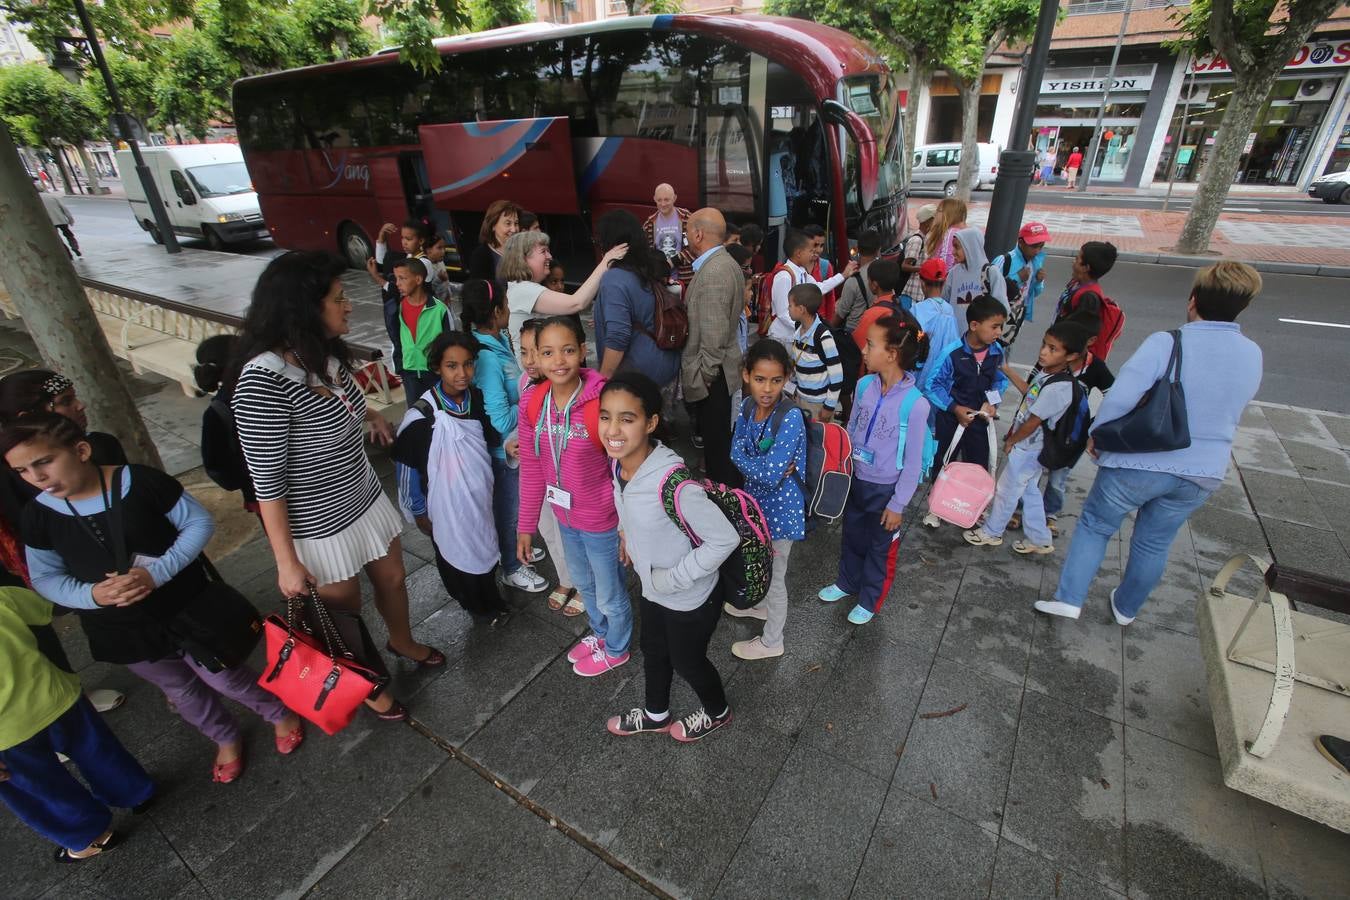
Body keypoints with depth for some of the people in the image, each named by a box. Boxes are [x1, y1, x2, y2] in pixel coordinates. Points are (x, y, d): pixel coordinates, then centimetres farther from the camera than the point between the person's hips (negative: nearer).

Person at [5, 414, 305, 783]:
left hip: (188, 606, -4)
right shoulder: (39, 515, -10)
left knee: (222, 676, 8)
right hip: (120, 627, 4)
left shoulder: (140, 481, -22)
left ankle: (282, 713, 36)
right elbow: (45, 578, 0)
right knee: (179, 688, 21)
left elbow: (199, 522, -15)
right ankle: (226, 738, 47)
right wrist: (90, 595, -21)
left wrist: (158, 572, -27)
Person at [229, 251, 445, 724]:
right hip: (319, 526, -6)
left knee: (393, 579, 25)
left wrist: (369, 413, 7)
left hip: (367, 499, 7)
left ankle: (402, 641, 55)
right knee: (345, 610, 18)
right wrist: (286, 562, -16)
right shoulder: (264, 379, -28)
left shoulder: (326, 354, -7)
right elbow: (267, 482, -22)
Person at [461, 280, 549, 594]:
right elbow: (501, 421, -27)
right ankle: (511, 569, 35)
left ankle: (514, 549, 50)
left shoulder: (498, 341, -3)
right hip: (503, 448, -8)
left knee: (512, 504, 27)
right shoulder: (486, 358, -29)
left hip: (514, 443, 8)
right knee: (510, 508, 13)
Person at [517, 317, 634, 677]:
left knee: (610, 594, 19)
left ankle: (616, 649, 49)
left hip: (601, 520, -5)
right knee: (584, 585, 30)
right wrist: (526, 525, 4)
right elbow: (531, 470, -1)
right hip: (565, 517, 6)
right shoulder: (532, 403, -10)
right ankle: (600, 633, 59)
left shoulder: (603, 402, -26)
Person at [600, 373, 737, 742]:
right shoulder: (620, 462, -14)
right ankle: (656, 716, 60)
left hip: (691, 599, -7)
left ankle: (717, 713, 55)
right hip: (653, 589, 7)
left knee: (687, 660, 21)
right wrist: (628, 534, 4)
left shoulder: (673, 483, -38)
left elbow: (725, 539, -30)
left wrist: (674, 578, -23)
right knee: (653, 651, 29)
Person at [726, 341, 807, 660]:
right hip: (756, 499, 7)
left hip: (780, 507, -7)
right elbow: (736, 451, -7)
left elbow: (770, 476, -32)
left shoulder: (791, 419, -30)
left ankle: (771, 641, 37)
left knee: (774, 574, 13)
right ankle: (759, 604, 59)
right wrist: (763, 465, -24)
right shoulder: (747, 406, -9)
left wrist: (745, 459, -16)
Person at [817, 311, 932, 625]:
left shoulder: (915, 404, -26)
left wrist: (898, 504, -11)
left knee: (880, 547, 17)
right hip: (857, 479, 5)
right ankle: (847, 582, 50)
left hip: (885, 489, -5)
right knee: (851, 537, 25)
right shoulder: (864, 385, -10)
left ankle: (870, 600, 40)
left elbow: (913, 463, -17)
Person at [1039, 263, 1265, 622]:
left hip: (1139, 463, -5)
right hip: (1203, 473, 5)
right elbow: (1228, 411, 13)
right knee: (1155, 544, 20)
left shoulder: (1167, 343, -19)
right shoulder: (1252, 355, 0)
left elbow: (1120, 398, -27)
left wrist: (1096, 434, -11)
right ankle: (1126, 607, 38)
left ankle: (1069, 598, 13)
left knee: (1095, 525, 13)